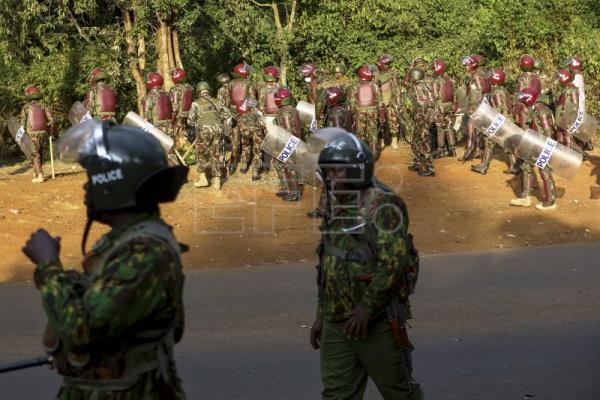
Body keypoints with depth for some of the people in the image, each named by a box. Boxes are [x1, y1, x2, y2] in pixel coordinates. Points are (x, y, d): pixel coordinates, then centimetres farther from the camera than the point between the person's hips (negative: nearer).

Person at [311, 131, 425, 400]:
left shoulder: (383, 205, -13)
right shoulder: (336, 210, 13)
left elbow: (394, 261, -22)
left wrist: (367, 307, -22)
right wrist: (321, 314, 18)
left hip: (378, 322, -7)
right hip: (337, 324, 7)